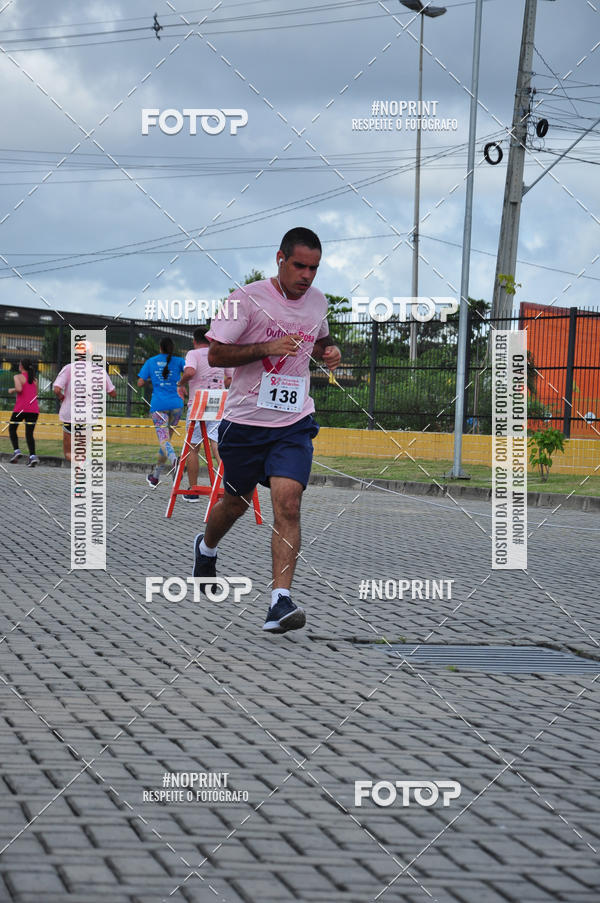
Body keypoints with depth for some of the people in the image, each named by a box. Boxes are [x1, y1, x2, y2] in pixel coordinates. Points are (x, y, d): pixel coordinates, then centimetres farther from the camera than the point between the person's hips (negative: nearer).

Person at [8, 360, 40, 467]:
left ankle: (16, 450, -4)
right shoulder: (34, 379, 16)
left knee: (12, 429, 14)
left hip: (21, 408, -5)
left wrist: (12, 390, 1)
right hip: (34, 409, 5)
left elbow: (19, 389, -17)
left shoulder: (18, 377, -2)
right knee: (29, 433, 4)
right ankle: (33, 456, -15)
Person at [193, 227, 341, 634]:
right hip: (245, 420, -2)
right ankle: (206, 547, 50)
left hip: (295, 422, 2)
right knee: (236, 502, 15)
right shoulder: (247, 299, -12)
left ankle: (281, 600, -20)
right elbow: (215, 355, -12)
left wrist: (329, 351, 2)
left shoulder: (317, 301, 4)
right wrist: (267, 348, -24)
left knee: (288, 503, -16)